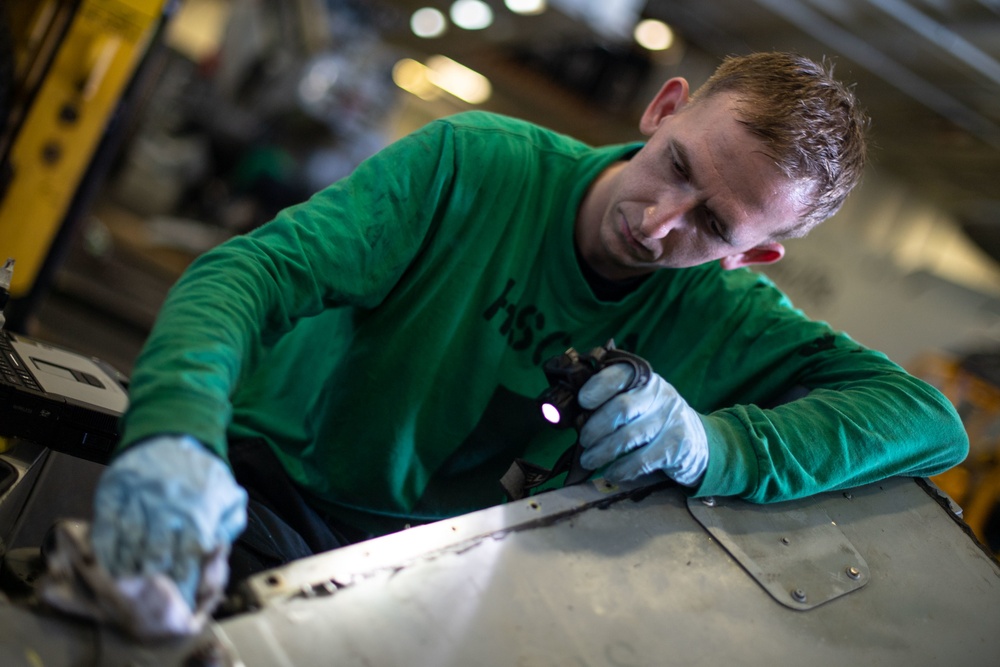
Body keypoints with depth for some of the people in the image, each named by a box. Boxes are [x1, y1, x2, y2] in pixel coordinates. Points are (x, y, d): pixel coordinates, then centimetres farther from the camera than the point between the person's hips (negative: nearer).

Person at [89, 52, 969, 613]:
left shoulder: (722, 320, -7)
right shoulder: (470, 163, -14)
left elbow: (931, 419, -13)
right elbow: (256, 267, -22)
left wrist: (708, 443, -31)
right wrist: (176, 427, -43)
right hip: (267, 487, -2)